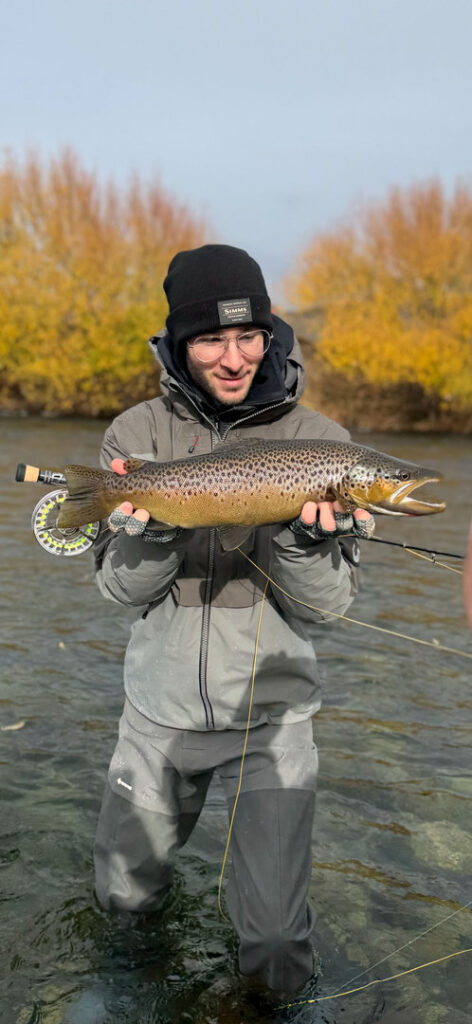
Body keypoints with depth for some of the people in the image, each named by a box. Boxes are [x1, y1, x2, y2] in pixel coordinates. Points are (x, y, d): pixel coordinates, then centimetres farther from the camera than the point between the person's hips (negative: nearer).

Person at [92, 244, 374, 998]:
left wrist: (303, 538, -30)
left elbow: (328, 603, -9)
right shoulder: (138, 434, -5)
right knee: (124, 896, 19)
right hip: (160, 708, 2)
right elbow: (121, 589, -7)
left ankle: (276, 977, 34)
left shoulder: (319, 441, -9)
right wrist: (150, 527, -27)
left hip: (269, 713, -2)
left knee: (276, 941, -1)